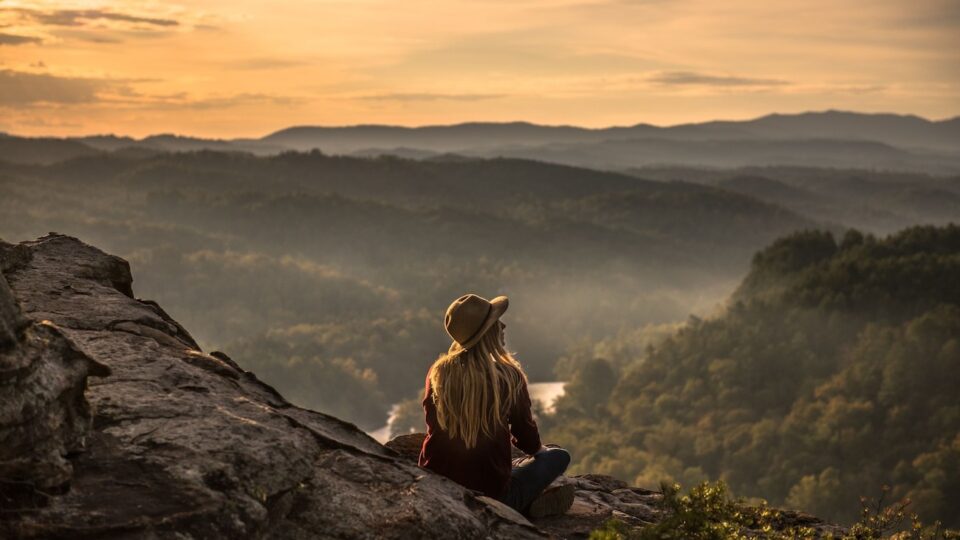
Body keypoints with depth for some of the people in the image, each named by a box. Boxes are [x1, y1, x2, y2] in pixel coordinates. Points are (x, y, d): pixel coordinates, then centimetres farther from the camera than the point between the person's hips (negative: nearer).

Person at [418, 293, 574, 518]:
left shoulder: (438, 373, -2)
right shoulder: (509, 376, -11)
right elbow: (525, 434, 3)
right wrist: (537, 448, 27)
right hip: (489, 491, -3)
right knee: (558, 455, 18)